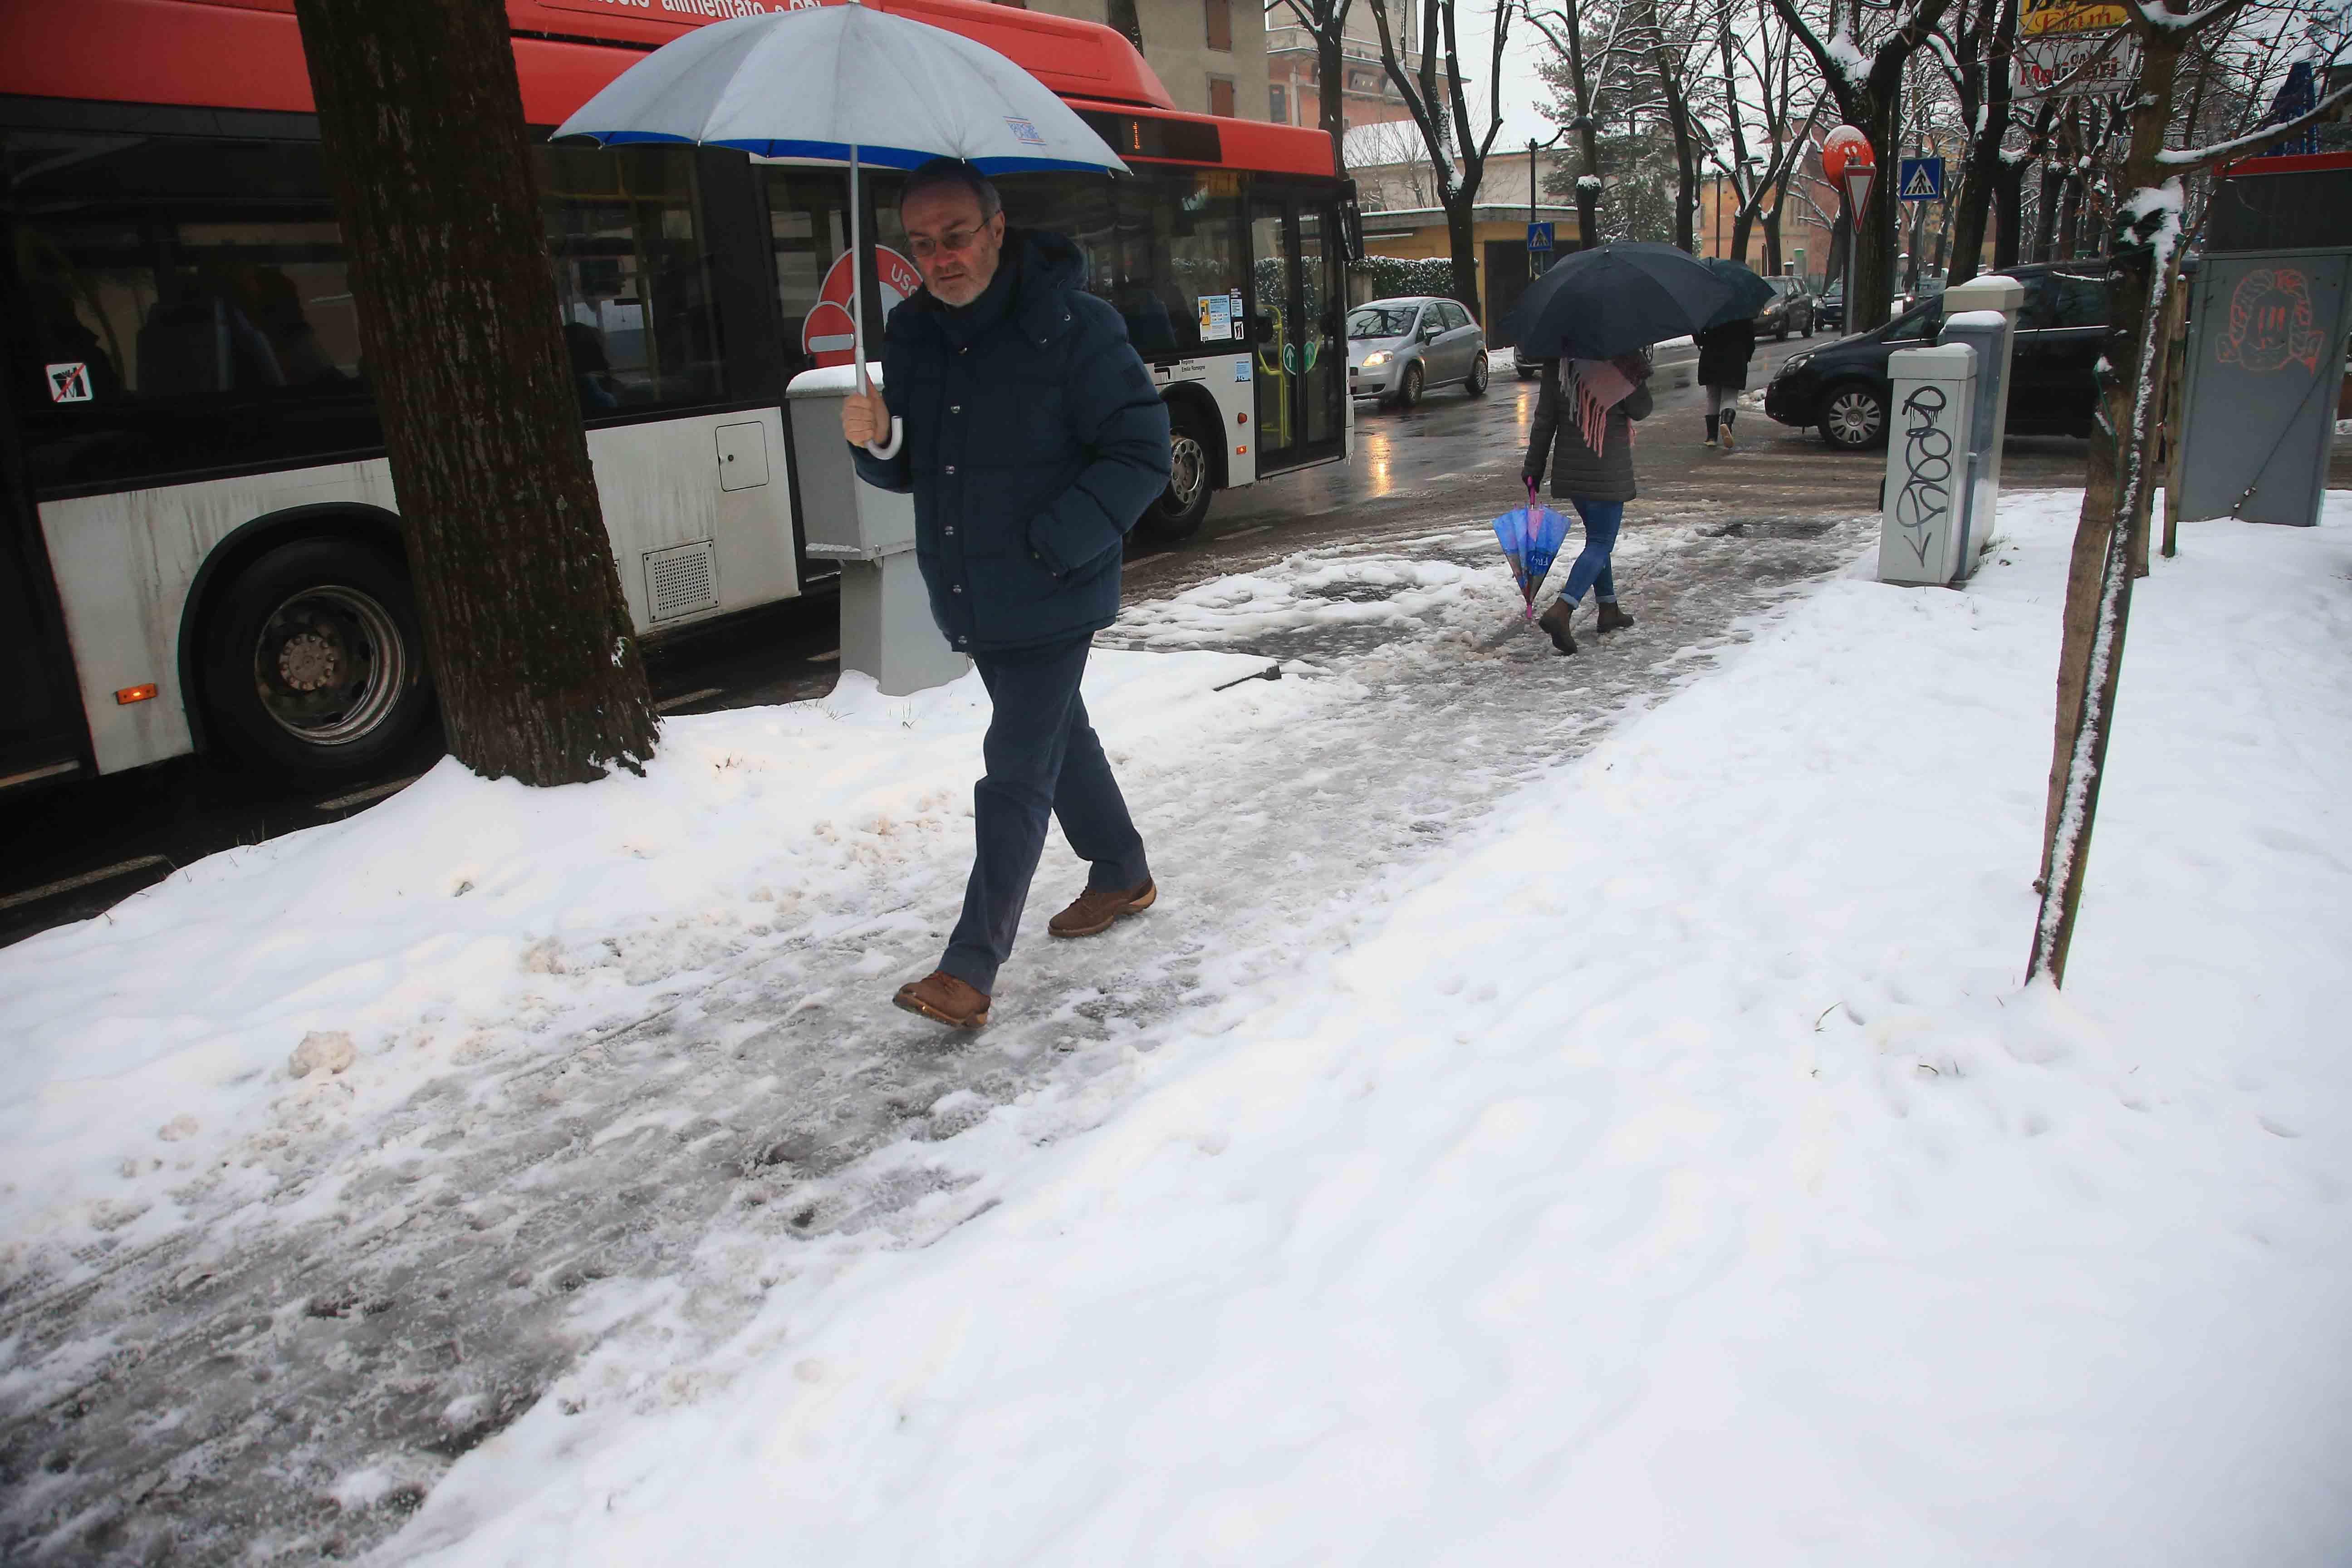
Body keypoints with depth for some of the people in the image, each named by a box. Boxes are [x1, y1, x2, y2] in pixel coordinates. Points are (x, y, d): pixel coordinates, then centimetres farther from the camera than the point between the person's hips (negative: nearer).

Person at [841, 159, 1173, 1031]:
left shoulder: (1073, 326, -14)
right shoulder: (910, 334, 5)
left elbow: (1141, 455, -15)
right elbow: (910, 473, 13)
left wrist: (1049, 548, -21)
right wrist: (876, 442, -11)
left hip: (1051, 598, -7)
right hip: (968, 601, 7)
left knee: (1016, 770, -7)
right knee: (1058, 736, 21)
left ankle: (970, 968, -3)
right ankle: (1121, 874, 42)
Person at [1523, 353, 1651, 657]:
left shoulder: (1556, 363, 0)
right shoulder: (1618, 360, -13)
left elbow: (1545, 418, 2)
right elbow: (1640, 411, -4)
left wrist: (1534, 466, 7)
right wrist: (1641, 374, 11)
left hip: (1569, 468, 6)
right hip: (1608, 469, -6)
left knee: (1598, 538, 20)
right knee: (1600, 543, -4)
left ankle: (1609, 609, 27)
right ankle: (1560, 611, -21)